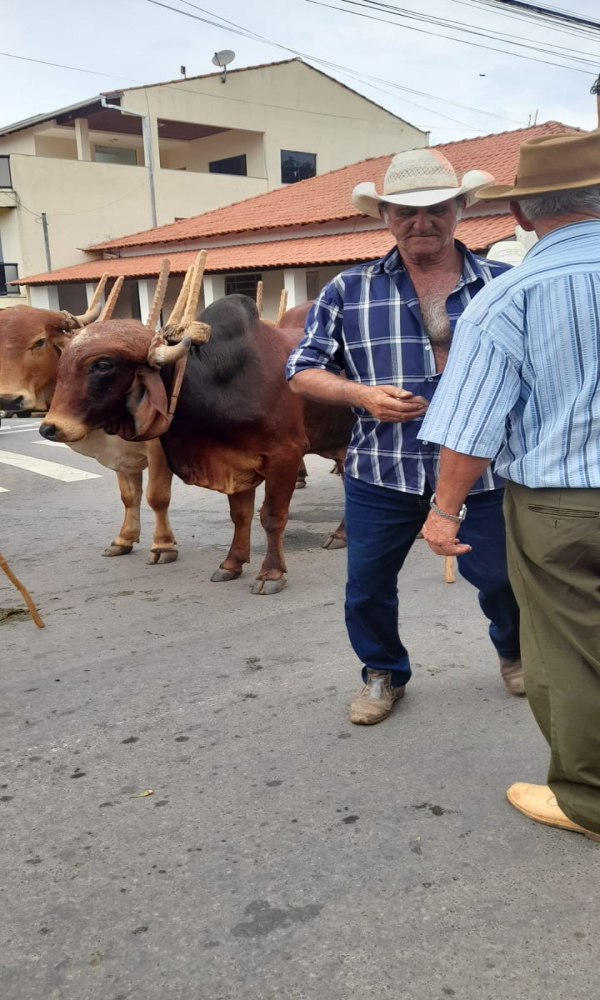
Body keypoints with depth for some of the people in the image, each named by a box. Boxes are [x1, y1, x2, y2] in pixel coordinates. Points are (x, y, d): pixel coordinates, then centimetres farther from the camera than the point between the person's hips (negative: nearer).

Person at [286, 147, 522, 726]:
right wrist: (361, 395, -15)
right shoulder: (348, 292, 3)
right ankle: (383, 674, 35)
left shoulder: (504, 285, 3)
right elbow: (303, 371, 4)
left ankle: (516, 653, 45)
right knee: (367, 583, 8)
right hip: (381, 474, 0)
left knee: (501, 575, 12)